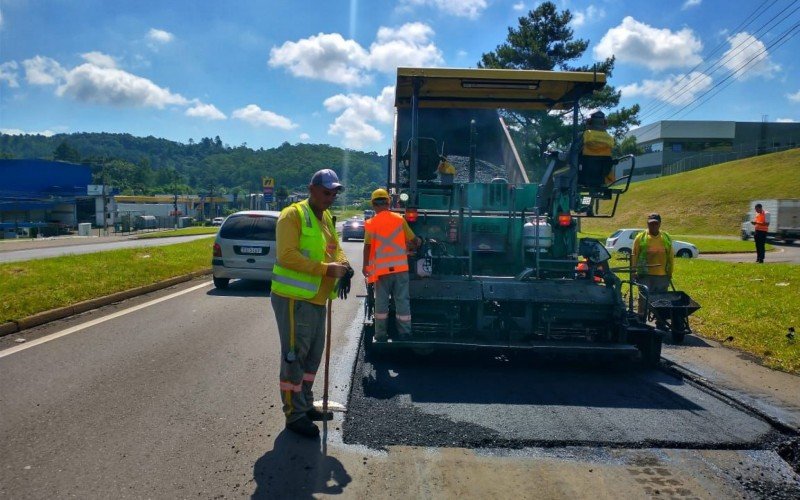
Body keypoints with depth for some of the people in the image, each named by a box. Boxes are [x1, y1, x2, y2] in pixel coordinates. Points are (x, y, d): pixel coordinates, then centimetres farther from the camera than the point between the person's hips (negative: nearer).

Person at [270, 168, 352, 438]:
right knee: (294, 355, -2)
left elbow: (335, 248, 19)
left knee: (313, 354, 18)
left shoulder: (326, 218, 14)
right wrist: (326, 269, -26)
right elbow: (287, 255, -22)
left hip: (315, 299, 9)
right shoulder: (293, 215, -13)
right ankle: (294, 414, 8)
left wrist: (343, 265, -5)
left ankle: (306, 404, 33)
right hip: (293, 298, -9)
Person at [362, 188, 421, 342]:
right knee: (402, 301, 5)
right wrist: (417, 244, 26)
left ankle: (381, 336, 13)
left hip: (381, 269, -1)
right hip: (400, 267, 1)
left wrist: (365, 266, 3)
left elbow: (367, 247, -7)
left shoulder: (370, 223, -3)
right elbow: (413, 240, 4)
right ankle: (405, 335, 7)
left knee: (381, 303, 8)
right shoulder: (399, 219, 0)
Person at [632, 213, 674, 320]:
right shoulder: (640, 238, -2)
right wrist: (634, 272, -5)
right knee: (644, 299, 3)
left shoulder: (666, 238, 7)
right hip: (645, 275, -3)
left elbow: (671, 257, 11)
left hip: (662, 276, 3)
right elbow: (634, 257, -1)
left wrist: (670, 273, 9)